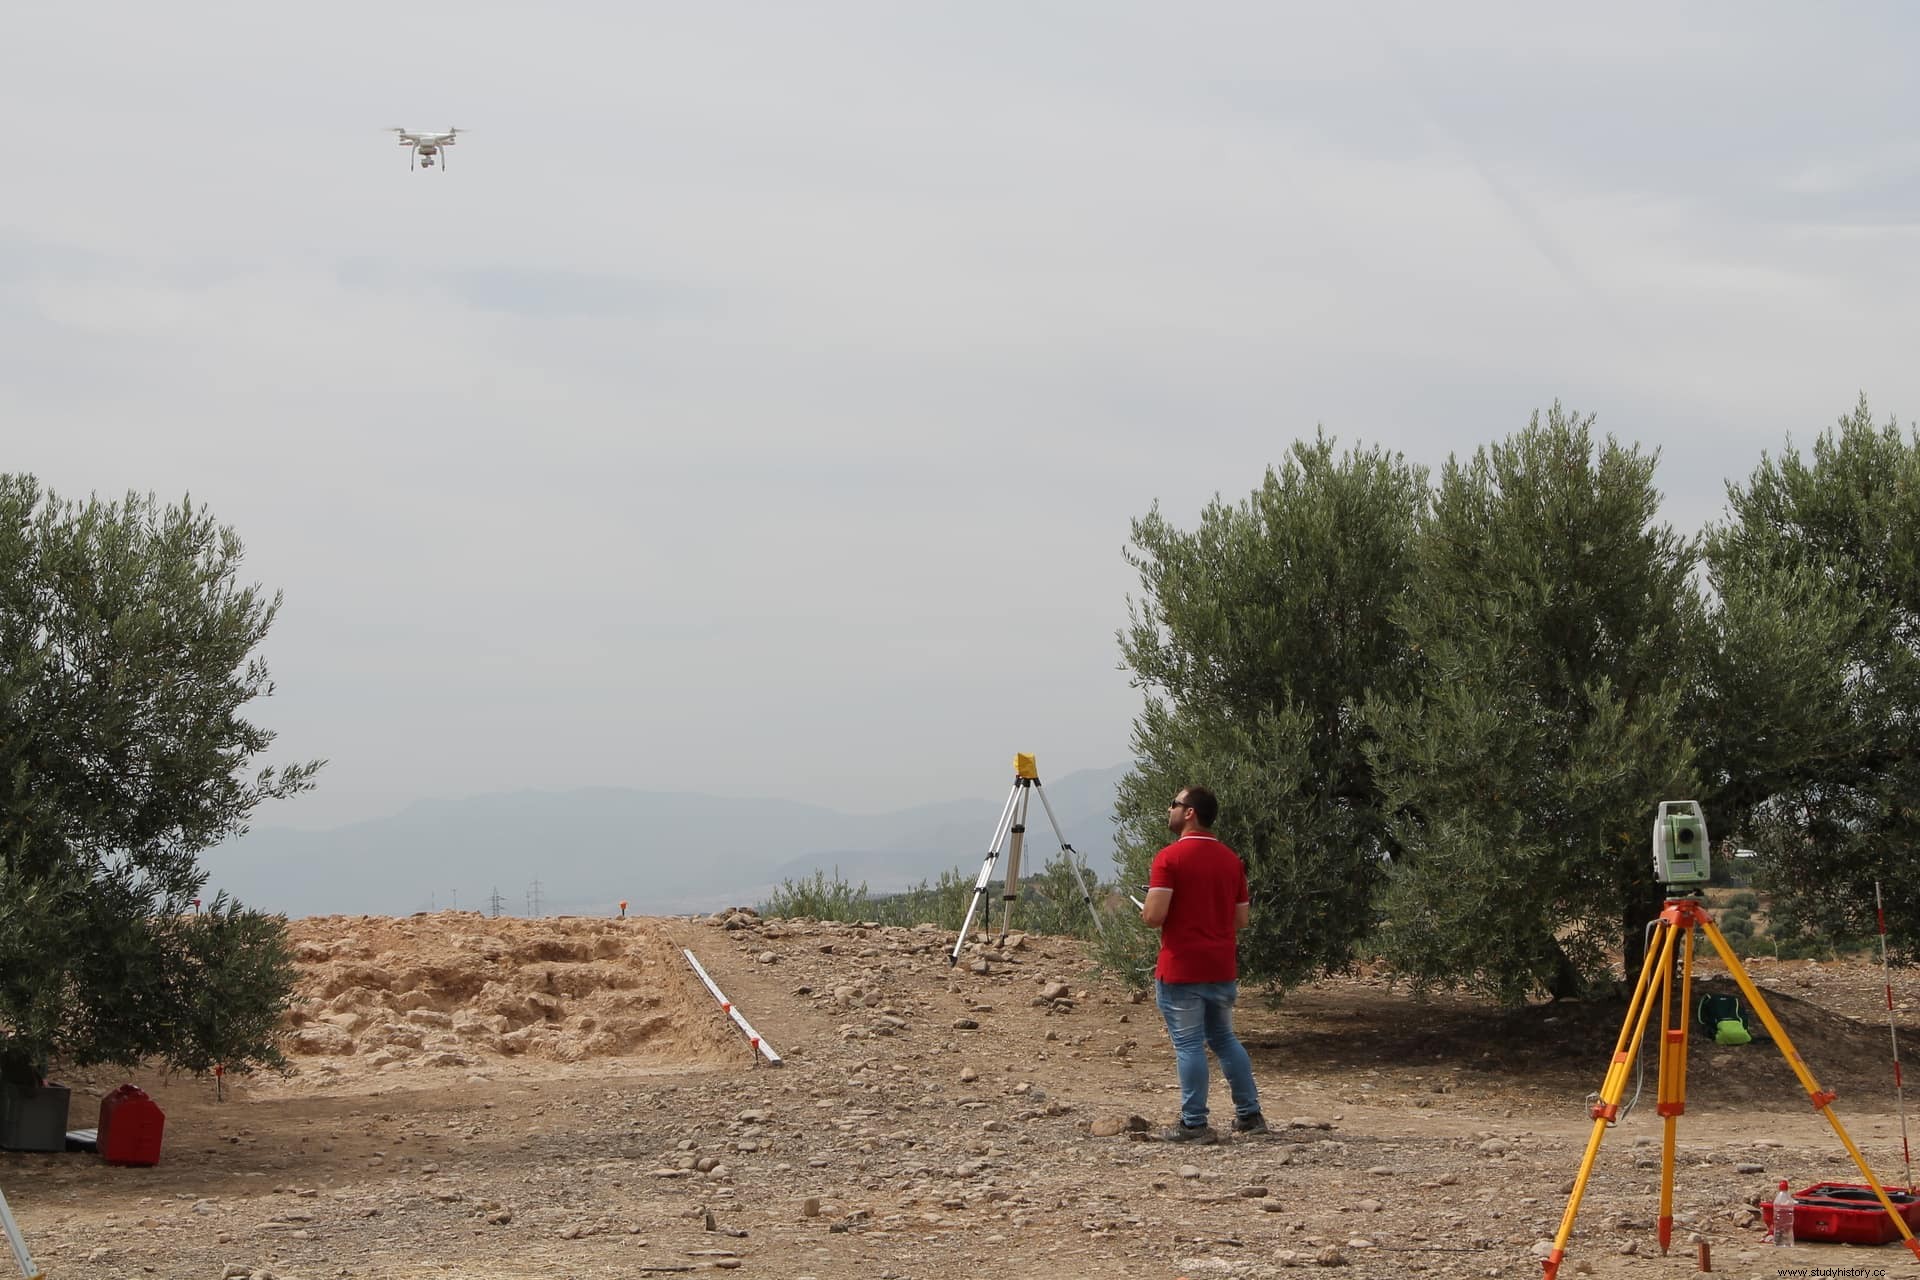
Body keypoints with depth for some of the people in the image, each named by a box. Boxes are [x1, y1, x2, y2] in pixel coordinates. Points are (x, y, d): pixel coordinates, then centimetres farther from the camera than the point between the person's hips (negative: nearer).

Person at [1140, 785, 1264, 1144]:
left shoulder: (1170, 858, -12)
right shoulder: (1231, 859, 8)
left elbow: (1154, 916, -19)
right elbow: (1241, 919, 11)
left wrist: (1145, 910, 3)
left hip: (1181, 972, -6)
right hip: (1223, 969, 6)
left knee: (1189, 1045, -2)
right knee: (1224, 1039, 18)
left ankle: (1194, 1124, 0)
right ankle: (1250, 1114, 20)